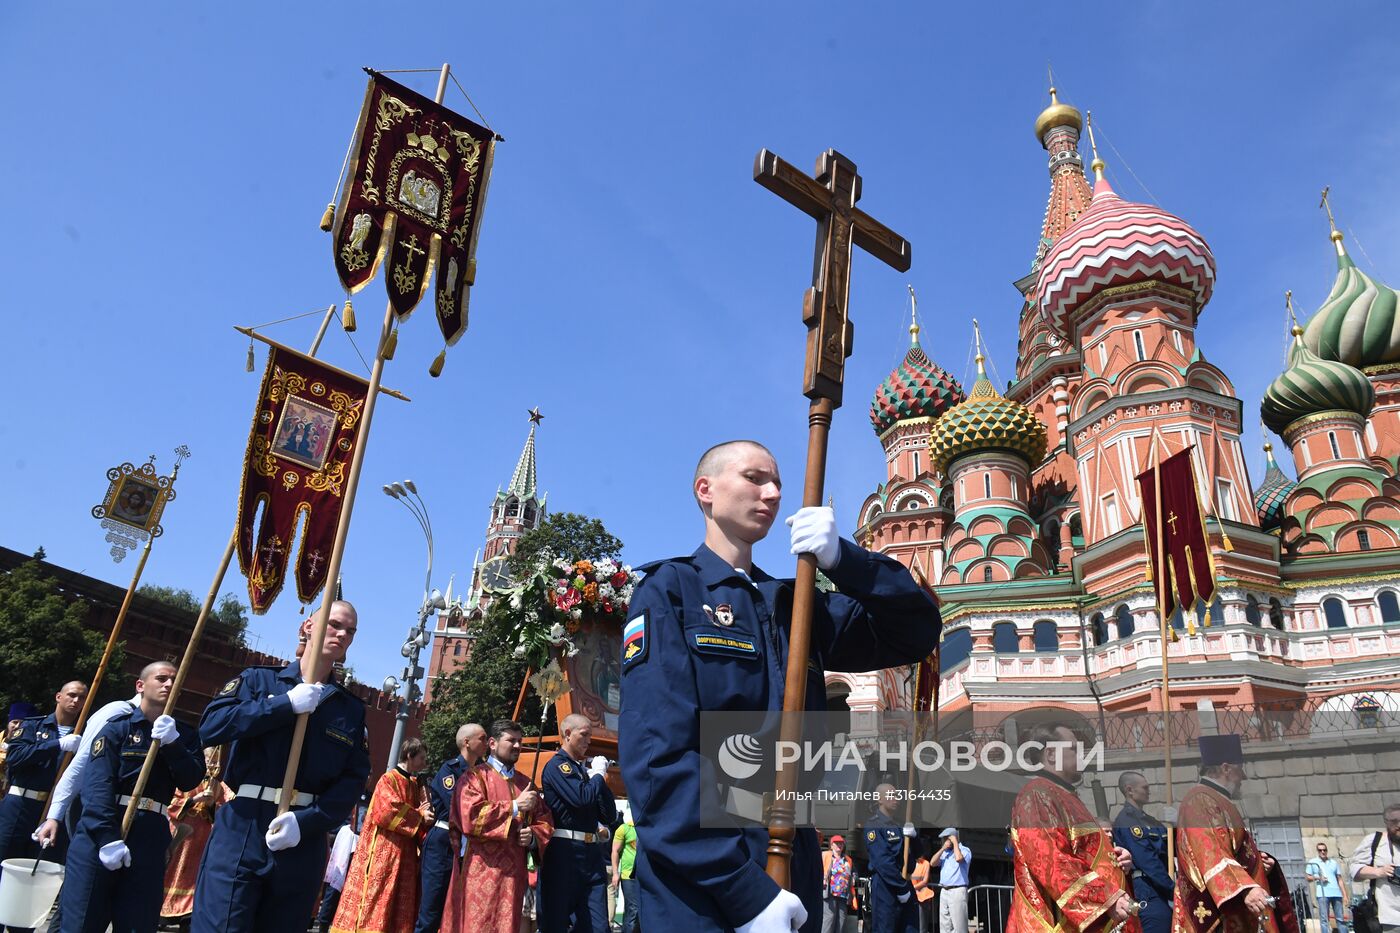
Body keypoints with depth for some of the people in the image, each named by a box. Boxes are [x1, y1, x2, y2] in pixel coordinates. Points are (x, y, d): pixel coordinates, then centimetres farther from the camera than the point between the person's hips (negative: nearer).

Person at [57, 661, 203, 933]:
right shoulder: (118, 727, 1)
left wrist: (172, 743, -16)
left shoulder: (184, 735, 13)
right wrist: (108, 837, -21)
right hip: (102, 829, -3)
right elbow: (97, 784, -10)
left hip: (151, 837, 3)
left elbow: (190, 780, 0)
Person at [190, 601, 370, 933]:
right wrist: (286, 704, -13)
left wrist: (306, 821, -14)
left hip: (305, 839, 2)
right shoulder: (259, 680, 7)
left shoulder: (351, 708, 10)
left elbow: (353, 779, 1)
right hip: (241, 832, -2)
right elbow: (211, 725, -9)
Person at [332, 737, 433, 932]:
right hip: (384, 849, -7)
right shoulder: (389, 779, -6)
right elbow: (389, 810, -17)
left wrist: (425, 815, -7)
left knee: (399, 901, 4)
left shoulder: (414, 785, 16)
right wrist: (419, 816, -11)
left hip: (404, 851, 7)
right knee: (376, 896, -7)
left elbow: (421, 810, 16)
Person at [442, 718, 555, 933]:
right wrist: (514, 806, -13)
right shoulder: (475, 777, 0)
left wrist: (533, 836, -7)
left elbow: (545, 822, 15)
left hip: (513, 872, 5)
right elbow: (470, 816, -16)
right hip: (481, 872, -5)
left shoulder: (525, 783, 17)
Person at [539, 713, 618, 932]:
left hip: (591, 854, 7)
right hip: (564, 853, -7)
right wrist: (598, 774, -6)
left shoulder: (586, 770, 18)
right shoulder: (557, 766, -4)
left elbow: (610, 816, 19)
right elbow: (582, 798, -20)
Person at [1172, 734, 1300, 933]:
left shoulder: (1218, 802, 20)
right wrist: (1244, 889, -36)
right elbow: (1209, 854, -25)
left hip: (1235, 912, 10)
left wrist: (1259, 861, 13)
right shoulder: (1200, 800, -12)